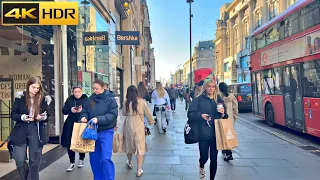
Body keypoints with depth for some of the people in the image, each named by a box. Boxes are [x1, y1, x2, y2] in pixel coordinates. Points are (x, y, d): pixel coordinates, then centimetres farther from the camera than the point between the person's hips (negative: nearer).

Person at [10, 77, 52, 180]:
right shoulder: (20, 97, -3)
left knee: (35, 161, 7)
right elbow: (13, 115, 0)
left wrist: (43, 117, -18)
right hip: (21, 131, 0)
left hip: (36, 131, 0)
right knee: (19, 160, -2)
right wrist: (22, 117, -19)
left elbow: (47, 116, 5)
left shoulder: (43, 99, -2)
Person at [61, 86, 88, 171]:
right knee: (70, 143, 1)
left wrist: (83, 110, -25)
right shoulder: (69, 100, 7)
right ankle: (72, 163, 15)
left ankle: (81, 159, 33)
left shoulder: (86, 99, -1)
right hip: (71, 124, 2)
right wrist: (70, 110, -16)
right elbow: (64, 110, 3)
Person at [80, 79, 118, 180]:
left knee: (105, 158, -10)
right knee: (94, 158, 14)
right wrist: (84, 117, -10)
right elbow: (84, 110, 12)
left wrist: (99, 119, -27)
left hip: (106, 132, -5)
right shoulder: (90, 99, 5)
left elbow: (112, 115, -16)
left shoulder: (110, 99, -9)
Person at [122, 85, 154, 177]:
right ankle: (139, 170, 5)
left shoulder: (126, 102, -5)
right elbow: (148, 113, -1)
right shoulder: (142, 101, -9)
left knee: (129, 143, 21)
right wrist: (151, 121, 16)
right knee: (140, 146, 4)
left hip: (128, 125, 3)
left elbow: (123, 113, 7)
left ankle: (130, 163, 43)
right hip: (138, 126, -3)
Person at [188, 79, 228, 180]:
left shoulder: (219, 99, 9)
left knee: (214, 158, 7)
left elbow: (225, 116, 15)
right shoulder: (199, 99, -3)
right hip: (203, 133, -3)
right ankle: (201, 167, 39)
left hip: (215, 134, 3)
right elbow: (190, 114, -5)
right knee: (204, 157, 1)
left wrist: (223, 113, -7)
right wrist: (201, 115, -20)